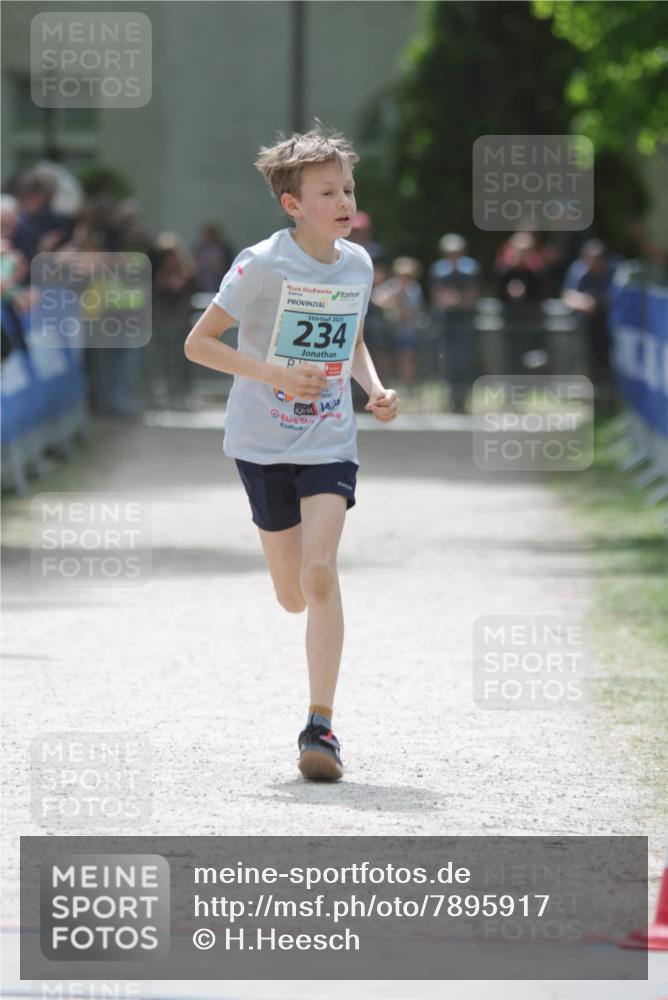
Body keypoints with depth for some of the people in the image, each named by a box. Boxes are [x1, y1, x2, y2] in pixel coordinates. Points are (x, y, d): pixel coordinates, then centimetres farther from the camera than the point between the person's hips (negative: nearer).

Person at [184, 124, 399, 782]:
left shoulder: (357, 264, 3)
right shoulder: (262, 265, -12)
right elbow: (197, 343, -11)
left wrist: (374, 389, 2)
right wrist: (271, 372, -22)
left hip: (330, 443, 2)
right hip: (264, 442, -2)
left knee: (320, 573, -17)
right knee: (293, 597, 6)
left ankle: (320, 726, -15)